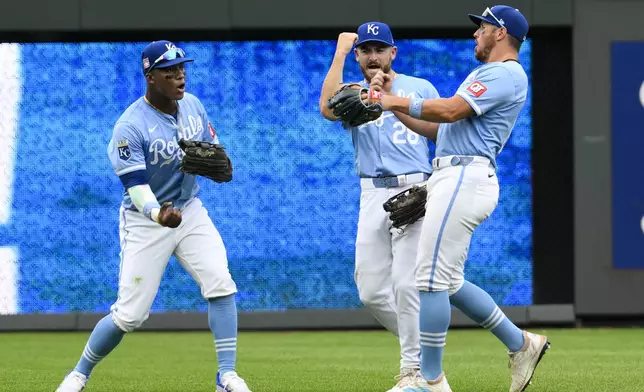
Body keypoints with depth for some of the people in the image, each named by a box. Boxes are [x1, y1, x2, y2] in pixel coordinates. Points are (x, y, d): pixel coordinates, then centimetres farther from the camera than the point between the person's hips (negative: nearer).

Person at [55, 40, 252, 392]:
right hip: (145, 221, -5)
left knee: (221, 286, -13)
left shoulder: (193, 105, -2)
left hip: (190, 211, 5)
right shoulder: (130, 127, -22)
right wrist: (159, 214, -48)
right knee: (129, 315, -4)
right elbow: (136, 187, -26)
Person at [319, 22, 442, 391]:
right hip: (373, 195, 3)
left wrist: (395, 106, -10)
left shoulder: (420, 88, 11)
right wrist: (340, 53, -5)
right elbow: (328, 109, -9)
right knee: (371, 291, 0)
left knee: (405, 284, -14)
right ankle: (421, 343, 21)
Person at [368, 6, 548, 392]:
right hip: (453, 180, 11)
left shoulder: (505, 74, -7)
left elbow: (451, 110, -19)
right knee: (449, 282, 13)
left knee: (433, 279, -11)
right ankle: (521, 344, 19)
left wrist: (398, 102, -9)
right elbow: (440, 127, 23)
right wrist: (392, 101, 17)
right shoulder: (485, 74, 26)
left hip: (465, 179, -11)